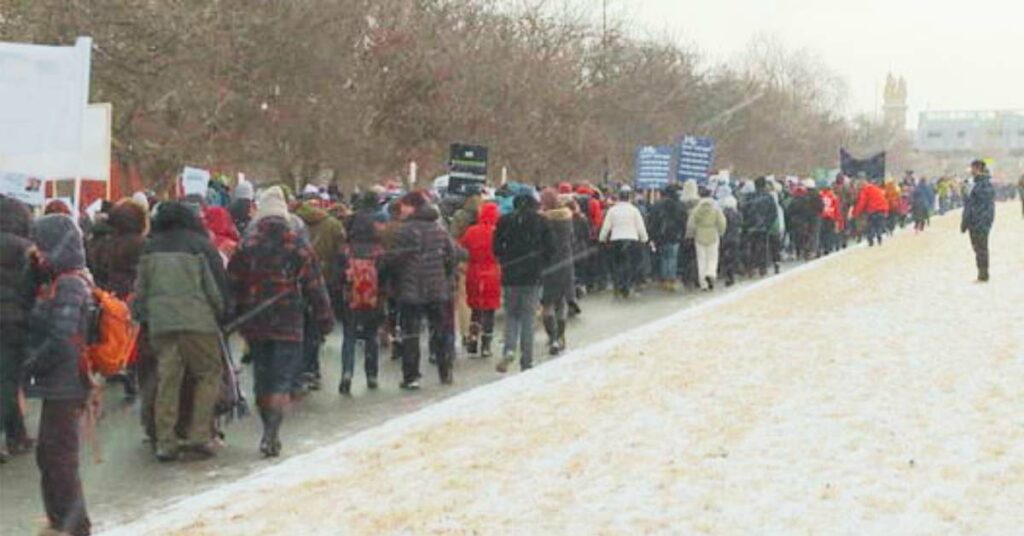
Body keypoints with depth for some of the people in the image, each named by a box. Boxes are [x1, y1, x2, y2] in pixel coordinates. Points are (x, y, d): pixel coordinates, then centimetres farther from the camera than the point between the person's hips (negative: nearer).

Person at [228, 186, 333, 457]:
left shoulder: (246, 246, 0)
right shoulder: (299, 246, -4)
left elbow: (233, 284, 1)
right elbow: (315, 286, -1)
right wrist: (325, 319, 6)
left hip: (255, 324, 2)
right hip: (289, 324, -2)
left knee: (262, 379, 15)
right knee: (283, 379, -1)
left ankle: (270, 432, 24)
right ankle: (270, 435, -15)